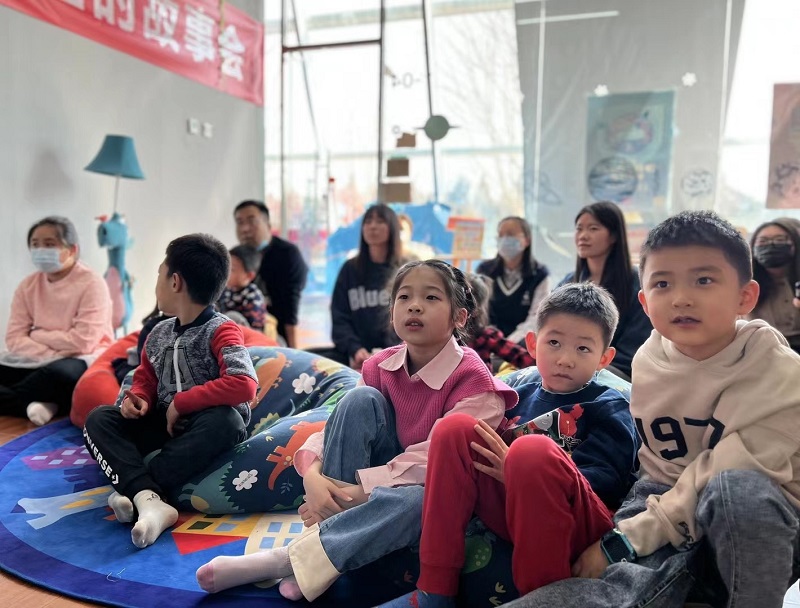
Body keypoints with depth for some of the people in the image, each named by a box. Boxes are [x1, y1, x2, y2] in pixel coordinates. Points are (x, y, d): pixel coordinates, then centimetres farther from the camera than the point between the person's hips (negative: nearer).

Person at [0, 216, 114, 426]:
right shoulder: (28, 285, 5)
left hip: (84, 361, -6)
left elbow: (82, 342, -20)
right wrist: (52, 354, -19)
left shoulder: (92, 283, -12)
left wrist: (37, 335, -7)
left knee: (58, 373, -39)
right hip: (40, 362, 6)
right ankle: (35, 404, -25)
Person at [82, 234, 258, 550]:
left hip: (205, 429, -6)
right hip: (165, 426, 7)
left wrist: (181, 402, -22)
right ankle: (150, 500, -33)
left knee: (226, 421, -37)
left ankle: (133, 490, -28)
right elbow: (145, 378, 20)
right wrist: (136, 400, -5)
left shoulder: (221, 331, -16)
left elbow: (244, 385, -31)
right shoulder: (159, 333, 5)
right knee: (98, 420, -9)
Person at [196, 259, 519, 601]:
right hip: (381, 476, 4)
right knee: (361, 399, -20)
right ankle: (328, 527, -20)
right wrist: (313, 475, -28)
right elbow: (335, 427, -7)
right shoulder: (379, 367, -3)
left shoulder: (472, 379, -19)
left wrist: (361, 491, -32)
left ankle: (289, 560, -29)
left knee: (419, 499, -41)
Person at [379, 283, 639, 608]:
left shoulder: (609, 408, 5)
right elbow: (494, 457, 22)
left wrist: (523, 472, -21)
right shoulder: (521, 396, 18)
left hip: (584, 523, -5)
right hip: (510, 511, 5)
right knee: (455, 429, -13)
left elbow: (608, 481, -10)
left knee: (534, 452, -34)